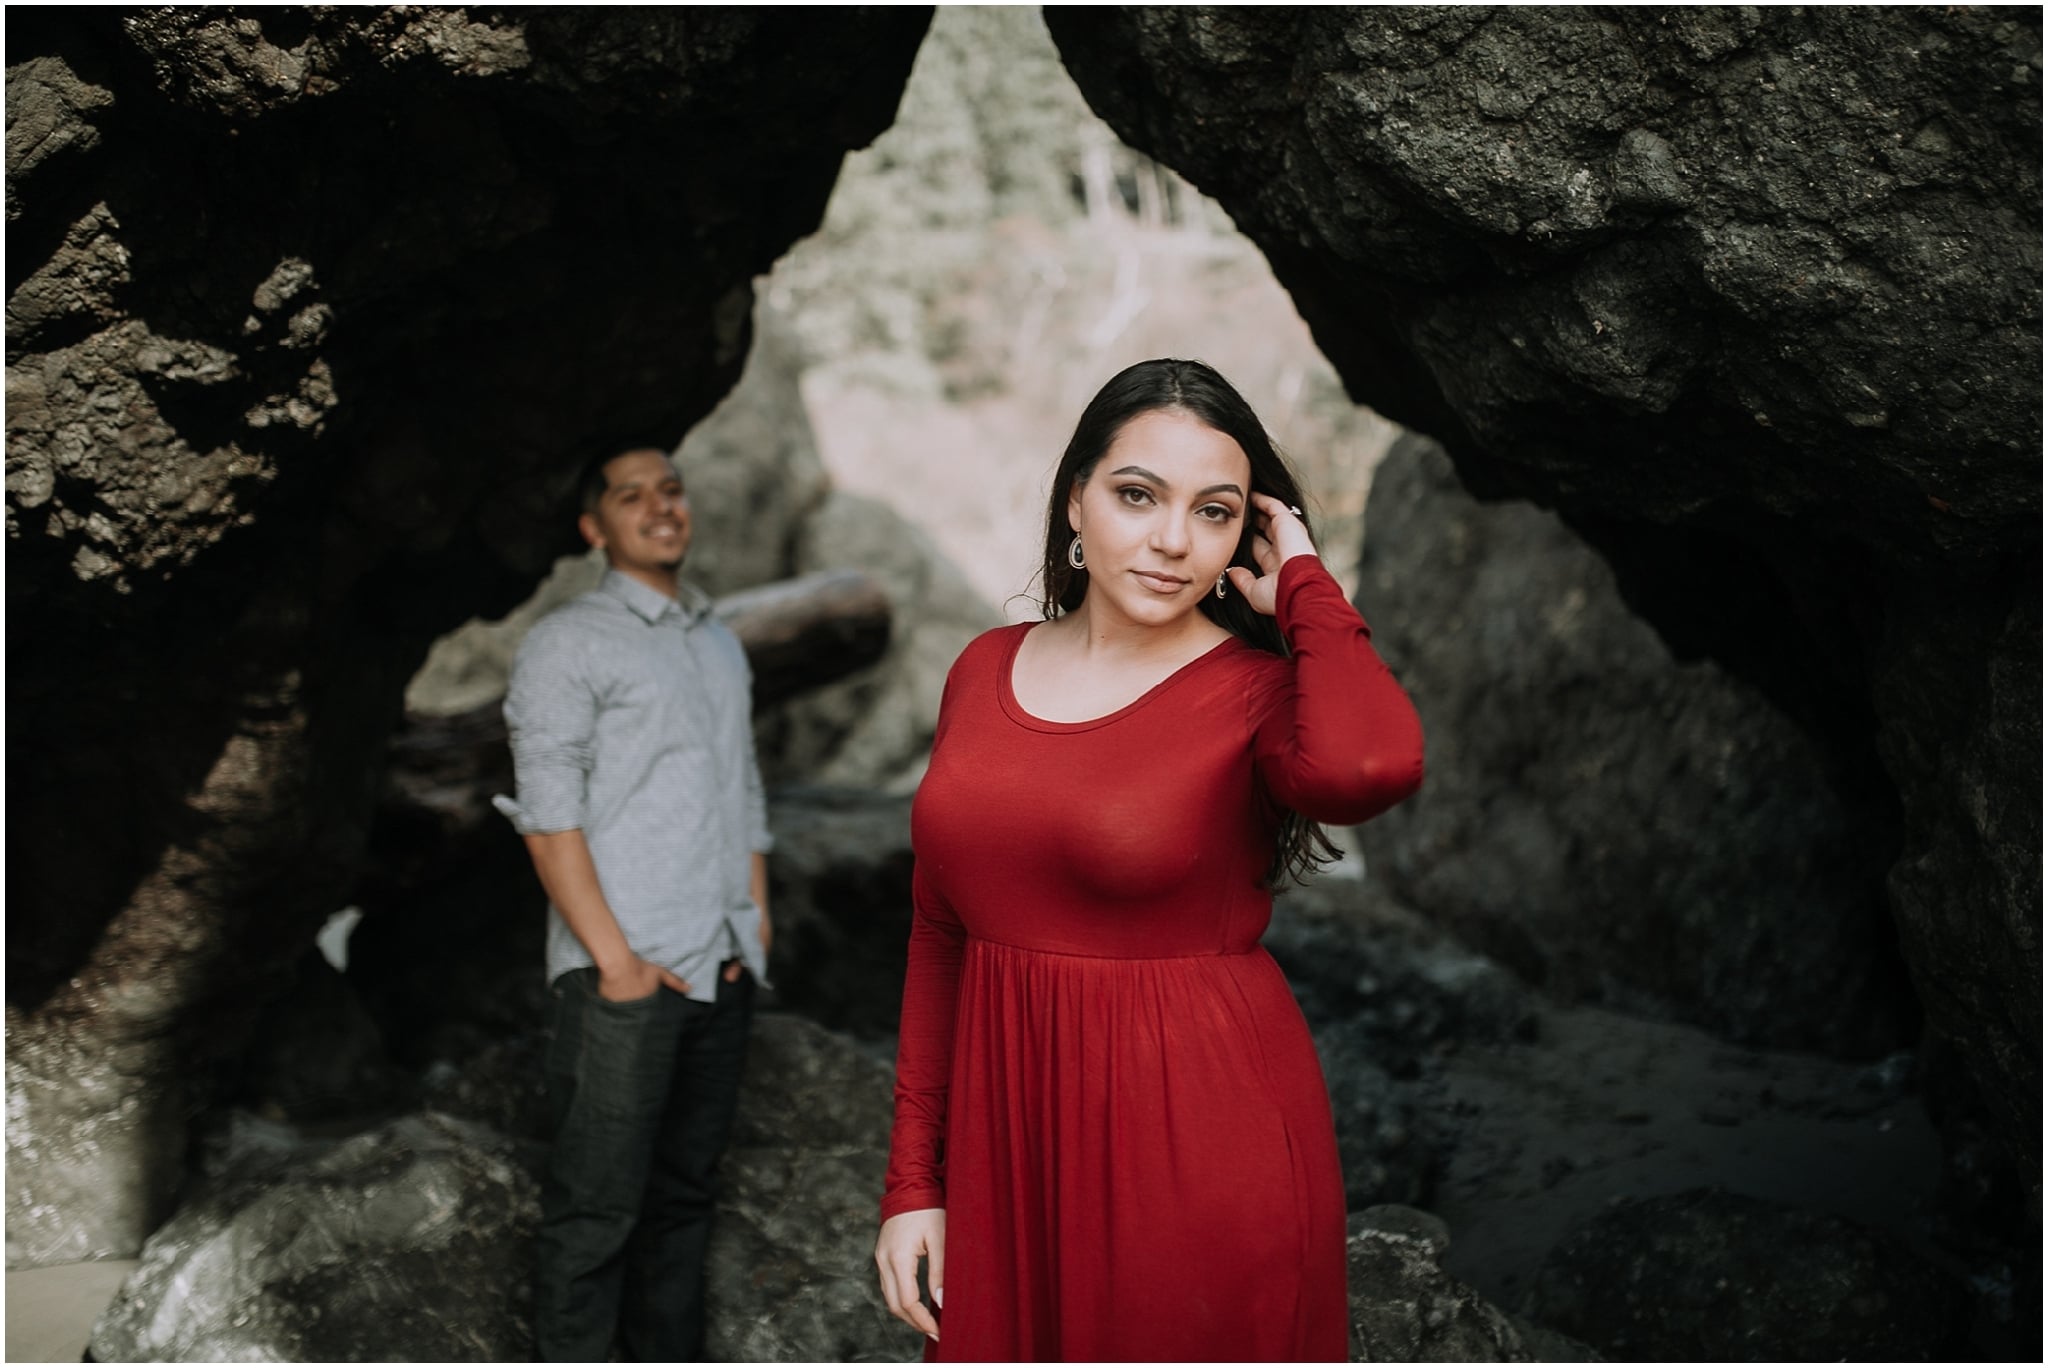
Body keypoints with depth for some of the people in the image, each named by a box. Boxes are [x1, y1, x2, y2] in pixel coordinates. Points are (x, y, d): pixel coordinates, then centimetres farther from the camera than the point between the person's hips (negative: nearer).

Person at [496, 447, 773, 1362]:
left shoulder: (722, 646, 19)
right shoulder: (567, 643, -1)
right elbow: (548, 816, -9)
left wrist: (754, 926, 10)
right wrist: (614, 958, -14)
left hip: (722, 972, 6)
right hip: (622, 977, -6)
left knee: (686, 1192, 12)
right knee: (597, 1207, -4)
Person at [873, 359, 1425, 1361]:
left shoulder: (1261, 692, -10)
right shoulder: (986, 669, 4)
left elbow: (1366, 767, -36)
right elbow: (939, 937, 8)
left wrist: (1305, 587, -19)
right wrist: (913, 1180, 7)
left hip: (1201, 1146, -4)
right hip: (1007, 1140, 4)